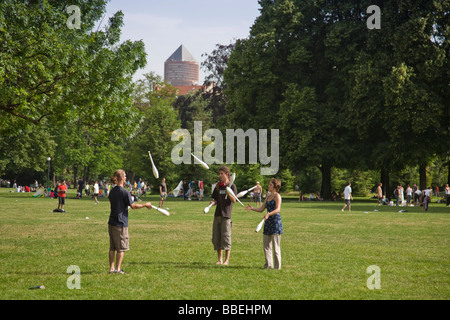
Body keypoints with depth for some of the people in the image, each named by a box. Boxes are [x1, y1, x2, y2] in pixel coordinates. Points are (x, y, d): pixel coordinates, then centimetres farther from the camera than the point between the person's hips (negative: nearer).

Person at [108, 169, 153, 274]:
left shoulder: (112, 191, 9)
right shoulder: (125, 192, -14)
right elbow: (133, 206, -14)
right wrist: (145, 205, -1)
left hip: (111, 222, 7)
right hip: (121, 223, -7)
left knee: (112, 247, 11)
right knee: (122, 247, 1)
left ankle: (111, 268, 13)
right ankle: (117, 268, 1)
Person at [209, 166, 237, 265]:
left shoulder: (232, 186, -1)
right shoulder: (218, 186, 14)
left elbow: (234, 200, -10)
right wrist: (213, 202, -5)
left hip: (226, 215, -6)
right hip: (217, 214, 6)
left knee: (226, 237, -5)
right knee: (216, 238, 5)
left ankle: (227, 260, 1)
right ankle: (219, 259, 13)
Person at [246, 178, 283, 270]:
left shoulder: (277, 196, -7)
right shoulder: (268, 196, 17)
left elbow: (278, 209, -21)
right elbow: (261, 209, 19)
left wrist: (269, 214, -36)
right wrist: (251, 208, 4)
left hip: (276, 221, -8)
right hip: (268, 222, 8)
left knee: (275, 246, -4)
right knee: (266, 245, 8)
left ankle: (278, 266, 3)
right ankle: (269, 265, 15)